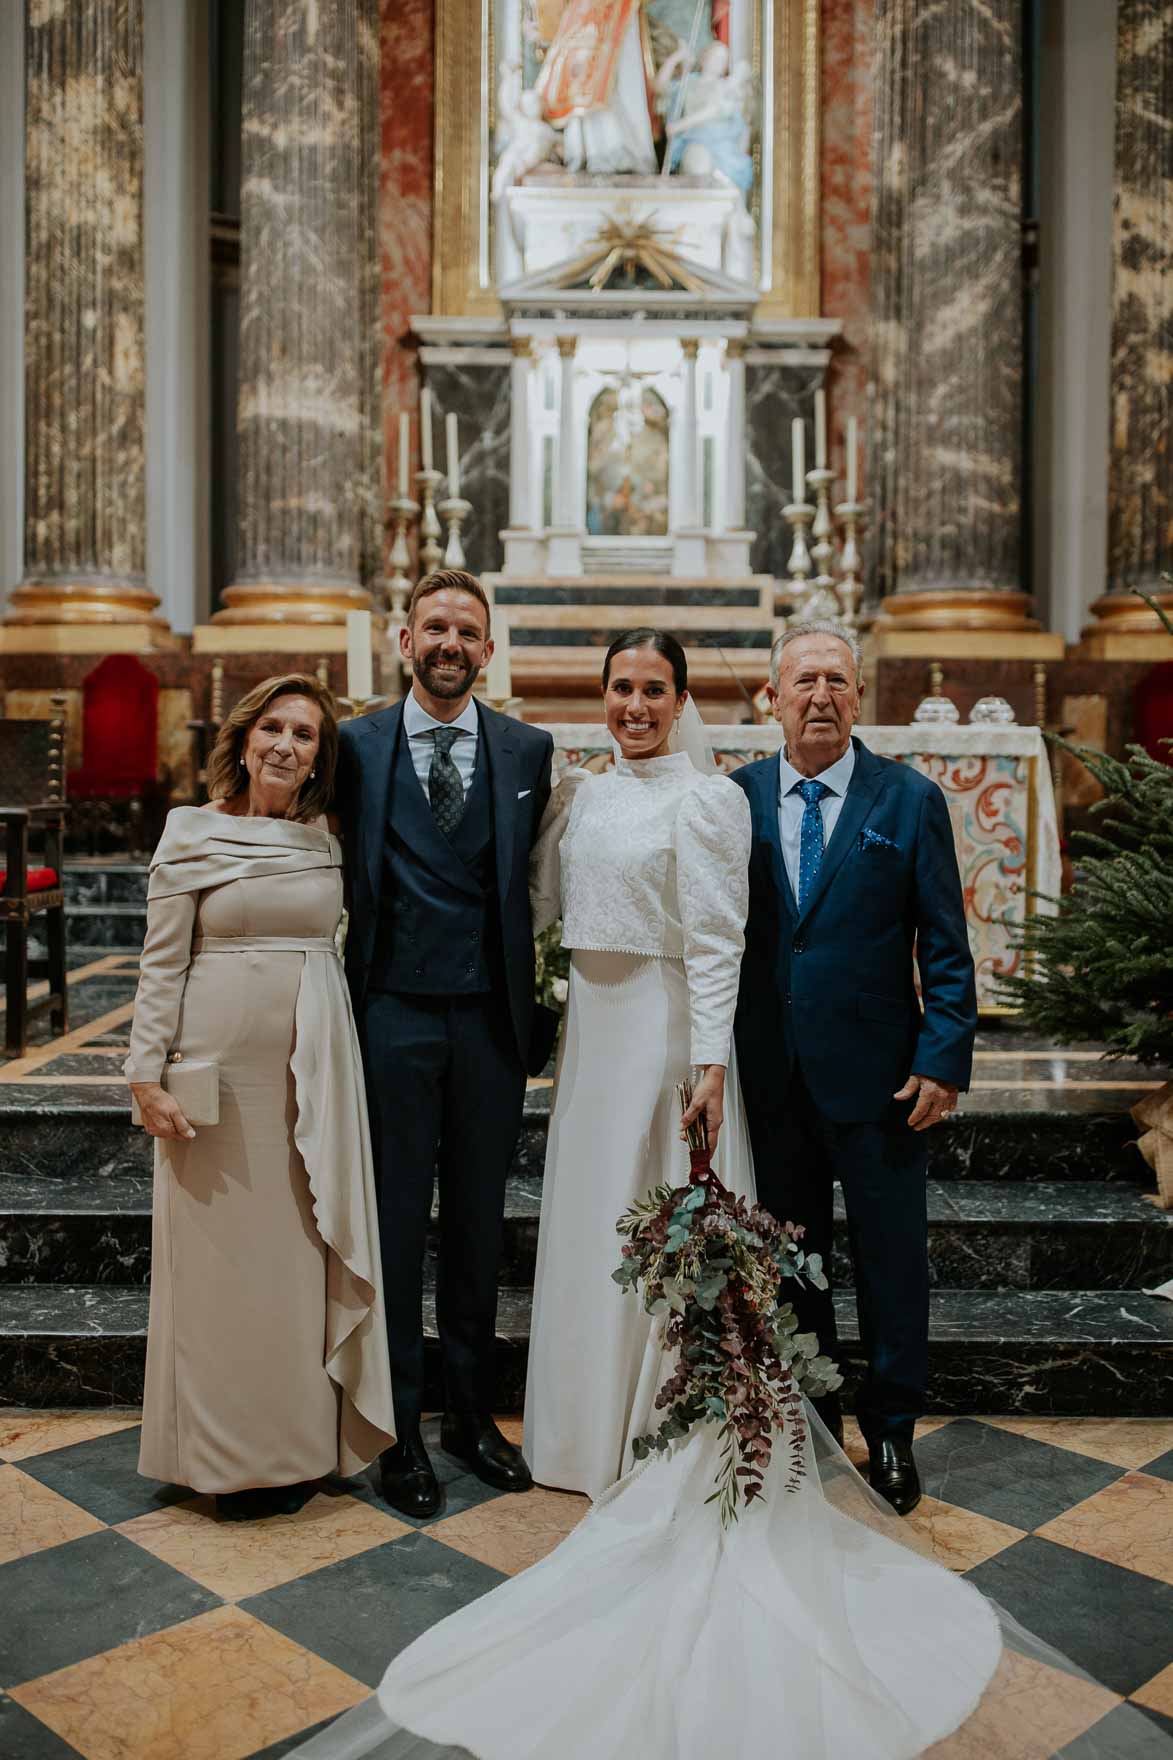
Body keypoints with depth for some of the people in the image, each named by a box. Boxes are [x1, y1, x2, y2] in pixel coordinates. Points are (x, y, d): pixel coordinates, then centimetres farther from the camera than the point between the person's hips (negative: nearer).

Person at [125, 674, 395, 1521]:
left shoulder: (327, 842, 8)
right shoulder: (191, 832, -1)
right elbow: (161, 963, -2)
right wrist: (149, 1076, -8)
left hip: (314, 1066, 3)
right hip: (220, 1061, -3)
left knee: (305, 1249, 9)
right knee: (221, 1253, 5)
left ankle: (297, 1442, 24)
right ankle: (226, 1451, 21)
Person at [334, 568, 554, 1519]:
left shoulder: (528, 750, 4)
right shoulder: (355, 746, 0)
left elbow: (531, 879, 8)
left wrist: (525, 991, 2)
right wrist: (347, 991, -1)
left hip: (489, 1014, 2)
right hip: (393, 1012, -1)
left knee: (480, 1218, 13)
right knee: (397, 1217, 7)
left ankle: (472, 1411, 29)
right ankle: (399, 1427, 22)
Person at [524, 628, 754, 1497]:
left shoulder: (707, 798, -10)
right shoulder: (581, 792, 9)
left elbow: (717, 942, -15)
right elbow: (543, 899, 14)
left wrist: (710, 1062, -19)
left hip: (663, 1026, -7)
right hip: (590, 1024, 7)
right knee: (590, 1221, 15)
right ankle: (588, 1429, 33)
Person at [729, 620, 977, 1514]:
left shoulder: (911, 800, -2)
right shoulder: (737, 796, 3)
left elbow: (945, 947, -2)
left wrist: (944, 1059, -10)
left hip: (876, 1072, -2)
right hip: (770, 1072, 2)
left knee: (892, 1259, 9)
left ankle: (891, 1431, 29)